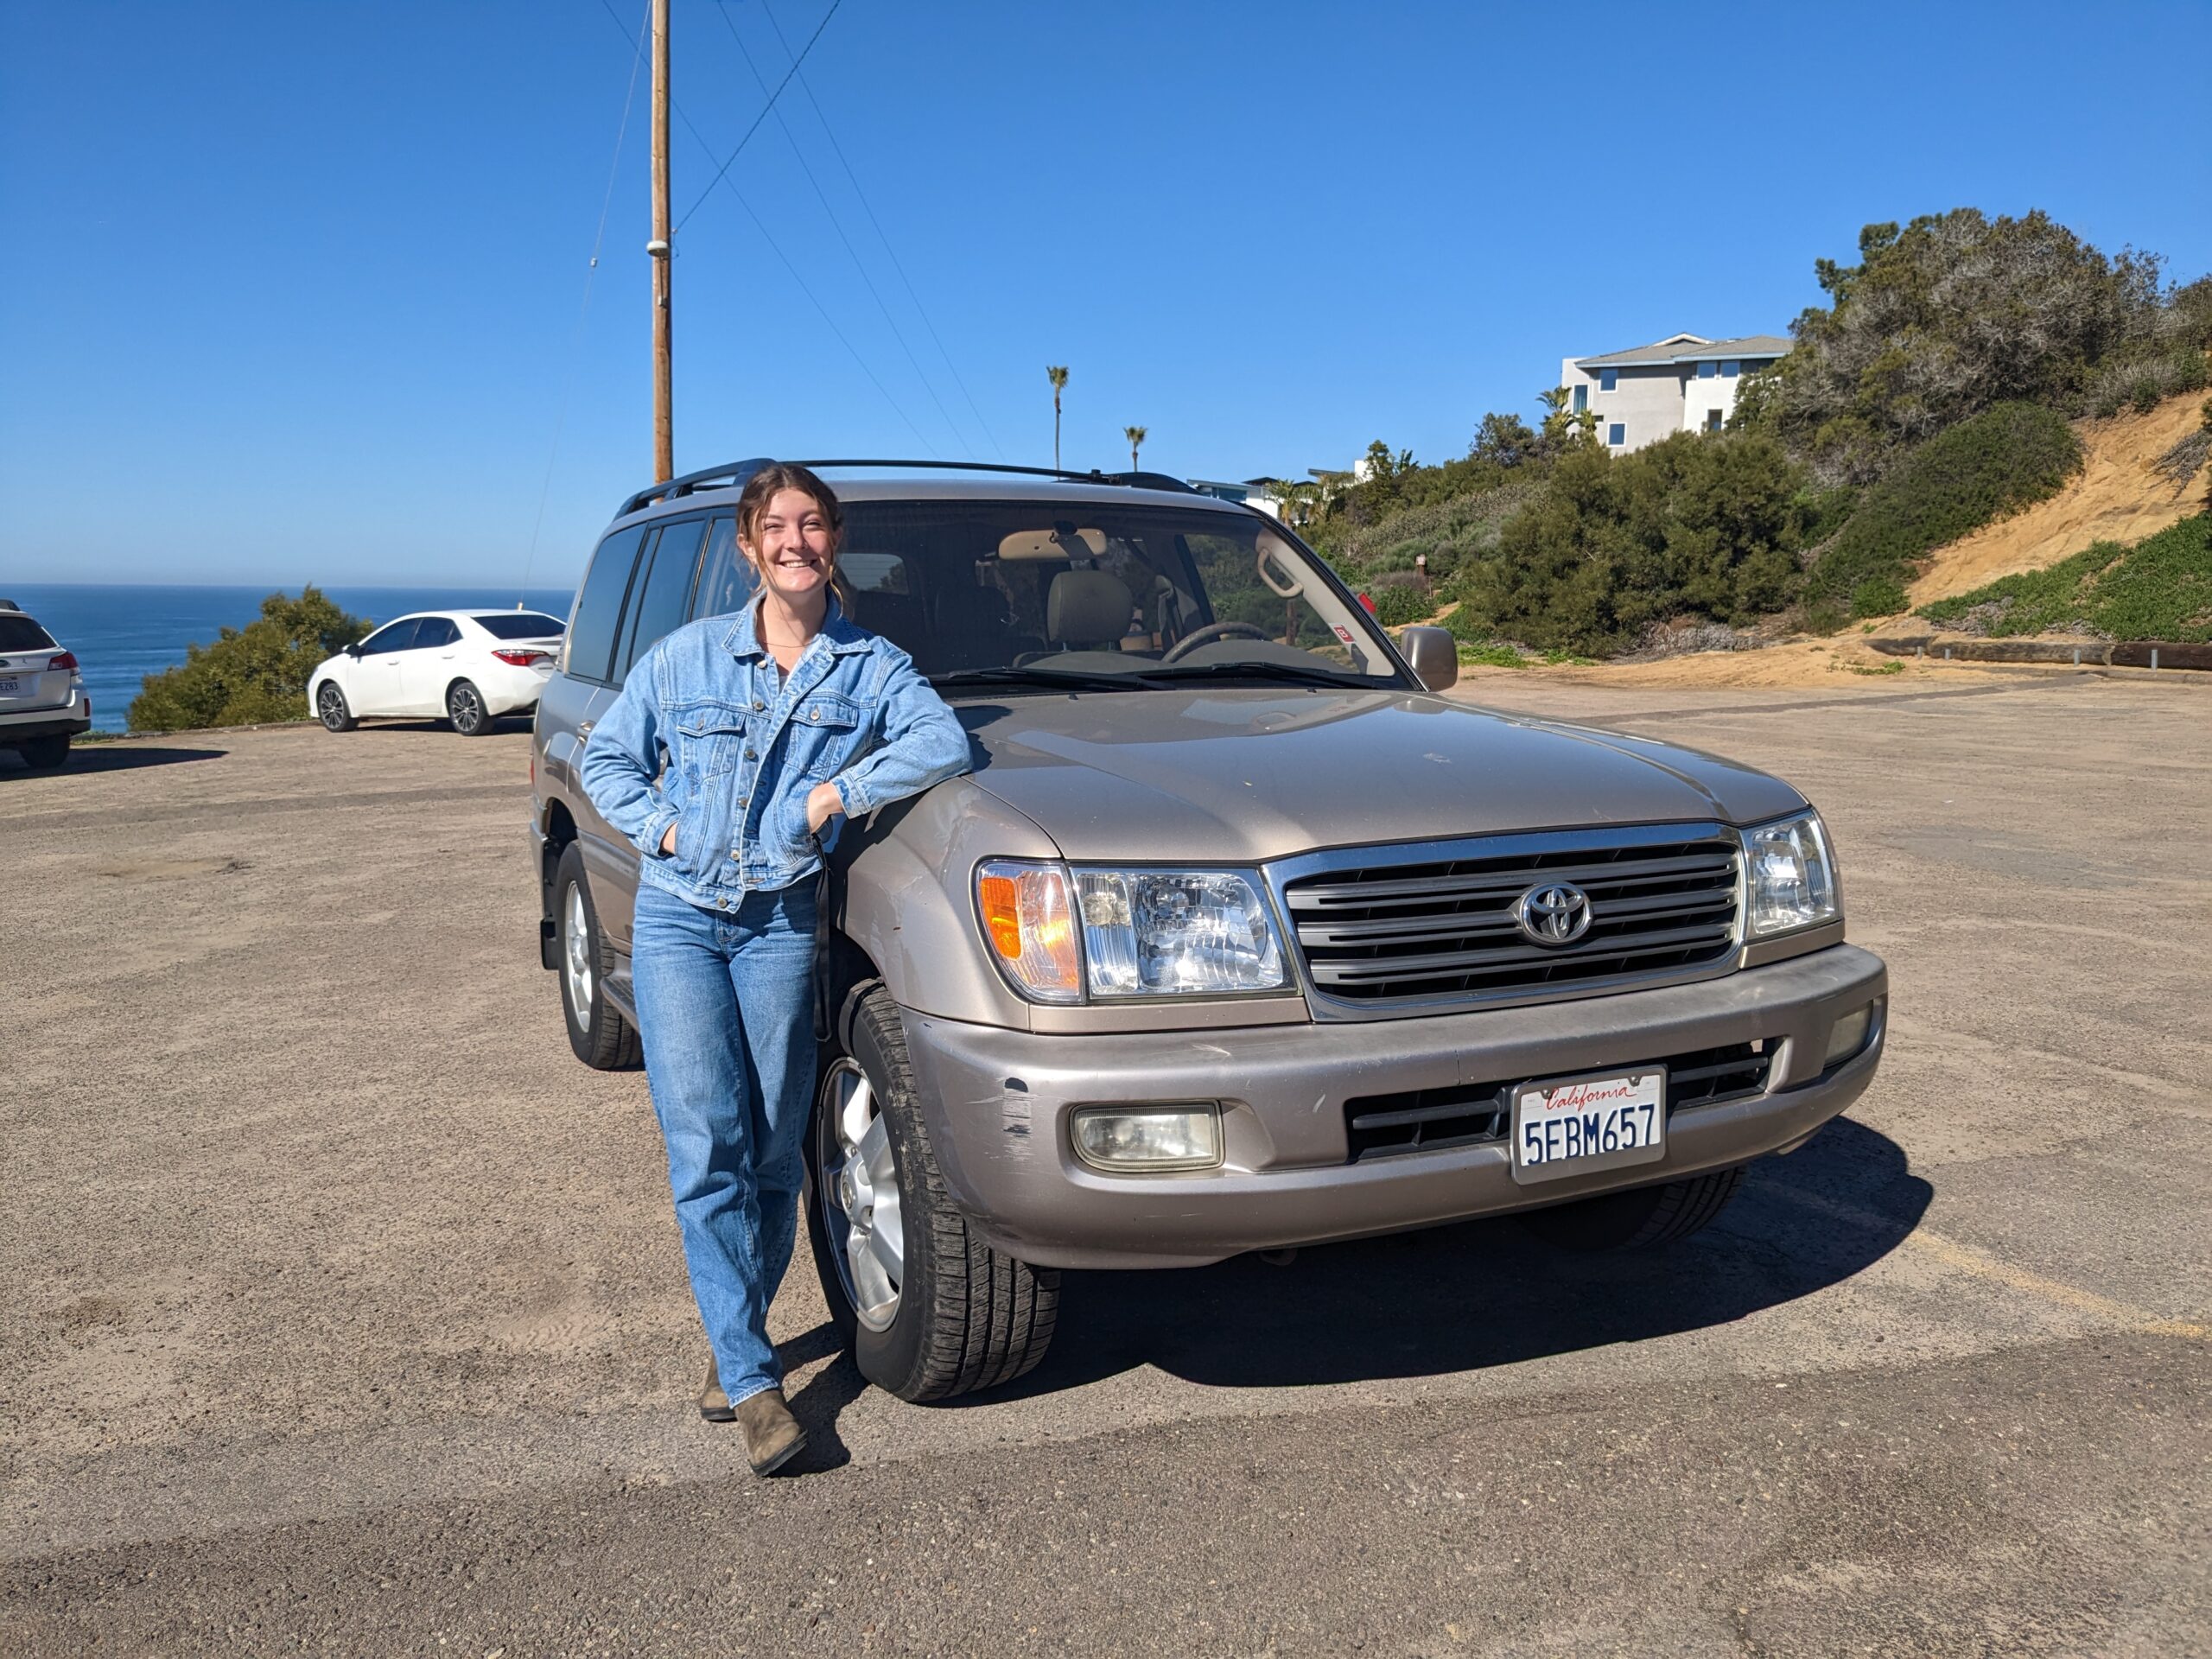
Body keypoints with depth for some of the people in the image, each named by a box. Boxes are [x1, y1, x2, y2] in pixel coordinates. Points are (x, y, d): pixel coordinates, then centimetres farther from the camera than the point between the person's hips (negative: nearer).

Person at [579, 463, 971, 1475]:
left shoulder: (870, 667, 4)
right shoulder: (687, 656, 7)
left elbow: (943, 745, -12)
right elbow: (606, 757, 13)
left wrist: (837, 794, -18)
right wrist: (662, 825, -3)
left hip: (783, 924, 0)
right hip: (677, 916, 0)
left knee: (772, 1152, 4)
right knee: (706, 1146, -9)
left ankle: (734, 1340, 24)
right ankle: (752, 1379, -4)